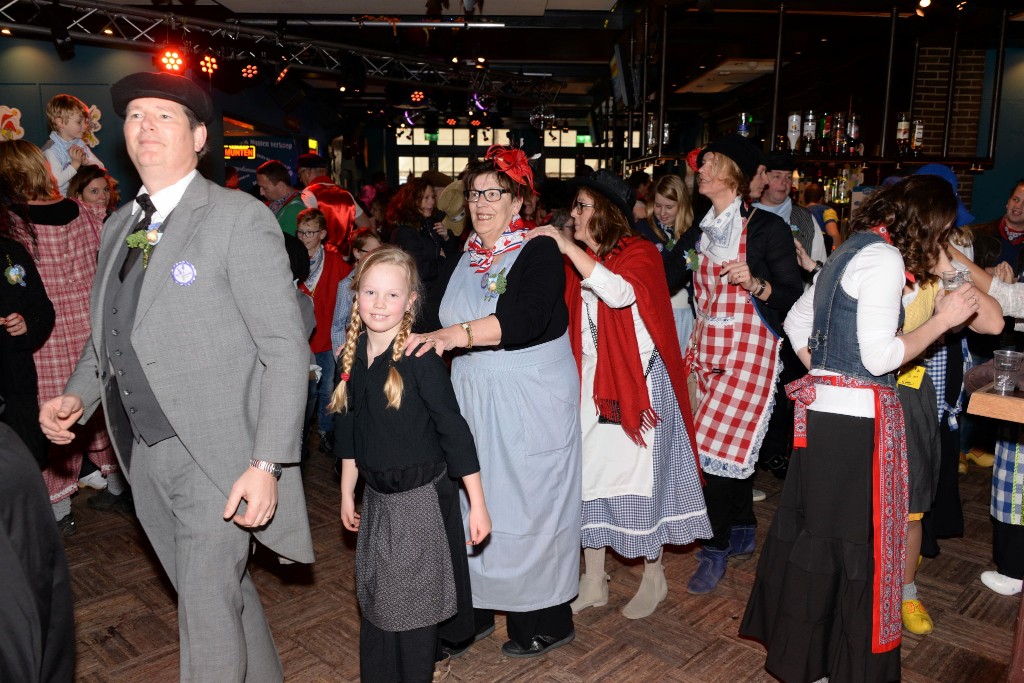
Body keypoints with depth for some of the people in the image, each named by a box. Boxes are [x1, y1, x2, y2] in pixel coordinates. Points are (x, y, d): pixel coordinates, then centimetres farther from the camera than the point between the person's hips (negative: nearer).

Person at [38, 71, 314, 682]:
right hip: (146, 455, 7)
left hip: (217, 457, -7)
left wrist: (267, 464, -22)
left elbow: (286, 347, -17)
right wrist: (77, 396, 1)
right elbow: (110, 332, 20)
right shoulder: (120, 225, 11)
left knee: (208, 615, 0)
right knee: (228, 592, 22)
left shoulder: (240, 218, -12)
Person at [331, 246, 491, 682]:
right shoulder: (353, 356, 1)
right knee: (373, 599, 17)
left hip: (422, 497, -6)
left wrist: (477, 504, -13)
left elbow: (454, 430, -15)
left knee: (413, 602, 7)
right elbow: (349, 431, 12)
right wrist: (347, 492, 17)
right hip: (376, 497, 6)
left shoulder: (420, 358, -17)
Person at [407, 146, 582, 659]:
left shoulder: (539, 253, -9)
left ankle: (544, 621, 21)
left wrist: (455, 334, -37)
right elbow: (437, 326, 14)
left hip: (531, 400, -5)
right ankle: (474, 610, 25)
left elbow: (525, 318, -26)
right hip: (470, 396, 6)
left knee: (526, 502, 3)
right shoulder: (461, 261, 10)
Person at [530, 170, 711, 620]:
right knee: (589, 476, 7)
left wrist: (569, 247, -28)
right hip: (591, 382, 6)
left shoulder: (640, 252, -7)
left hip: (637, 381, -6)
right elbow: (568, 320, 20)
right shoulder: (582, 261, 11)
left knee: (640, 476, 3)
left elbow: (621, 292, -29)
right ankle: (593, 583, 21)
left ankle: (653, 579, 23)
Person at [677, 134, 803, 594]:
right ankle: (743, 530, 31)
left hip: (750, 350, -6)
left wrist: (756, 285, -25)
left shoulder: (767, 228, -8)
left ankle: (715, 550, 8)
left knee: (718, 447, -8)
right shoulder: (699, 232, 10)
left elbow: (794, 296, -9)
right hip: (708, 349, 6)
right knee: (733, 447, 13)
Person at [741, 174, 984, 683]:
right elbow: (879, 355, -18)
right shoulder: (884, 258, -13)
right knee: (856, 542, 3)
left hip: (822, 410, 9)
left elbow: (797, 323, 22)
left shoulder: (850, 250, 16)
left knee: (812, 528, 18)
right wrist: (942, 319, -8)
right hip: (857, 418, -9)